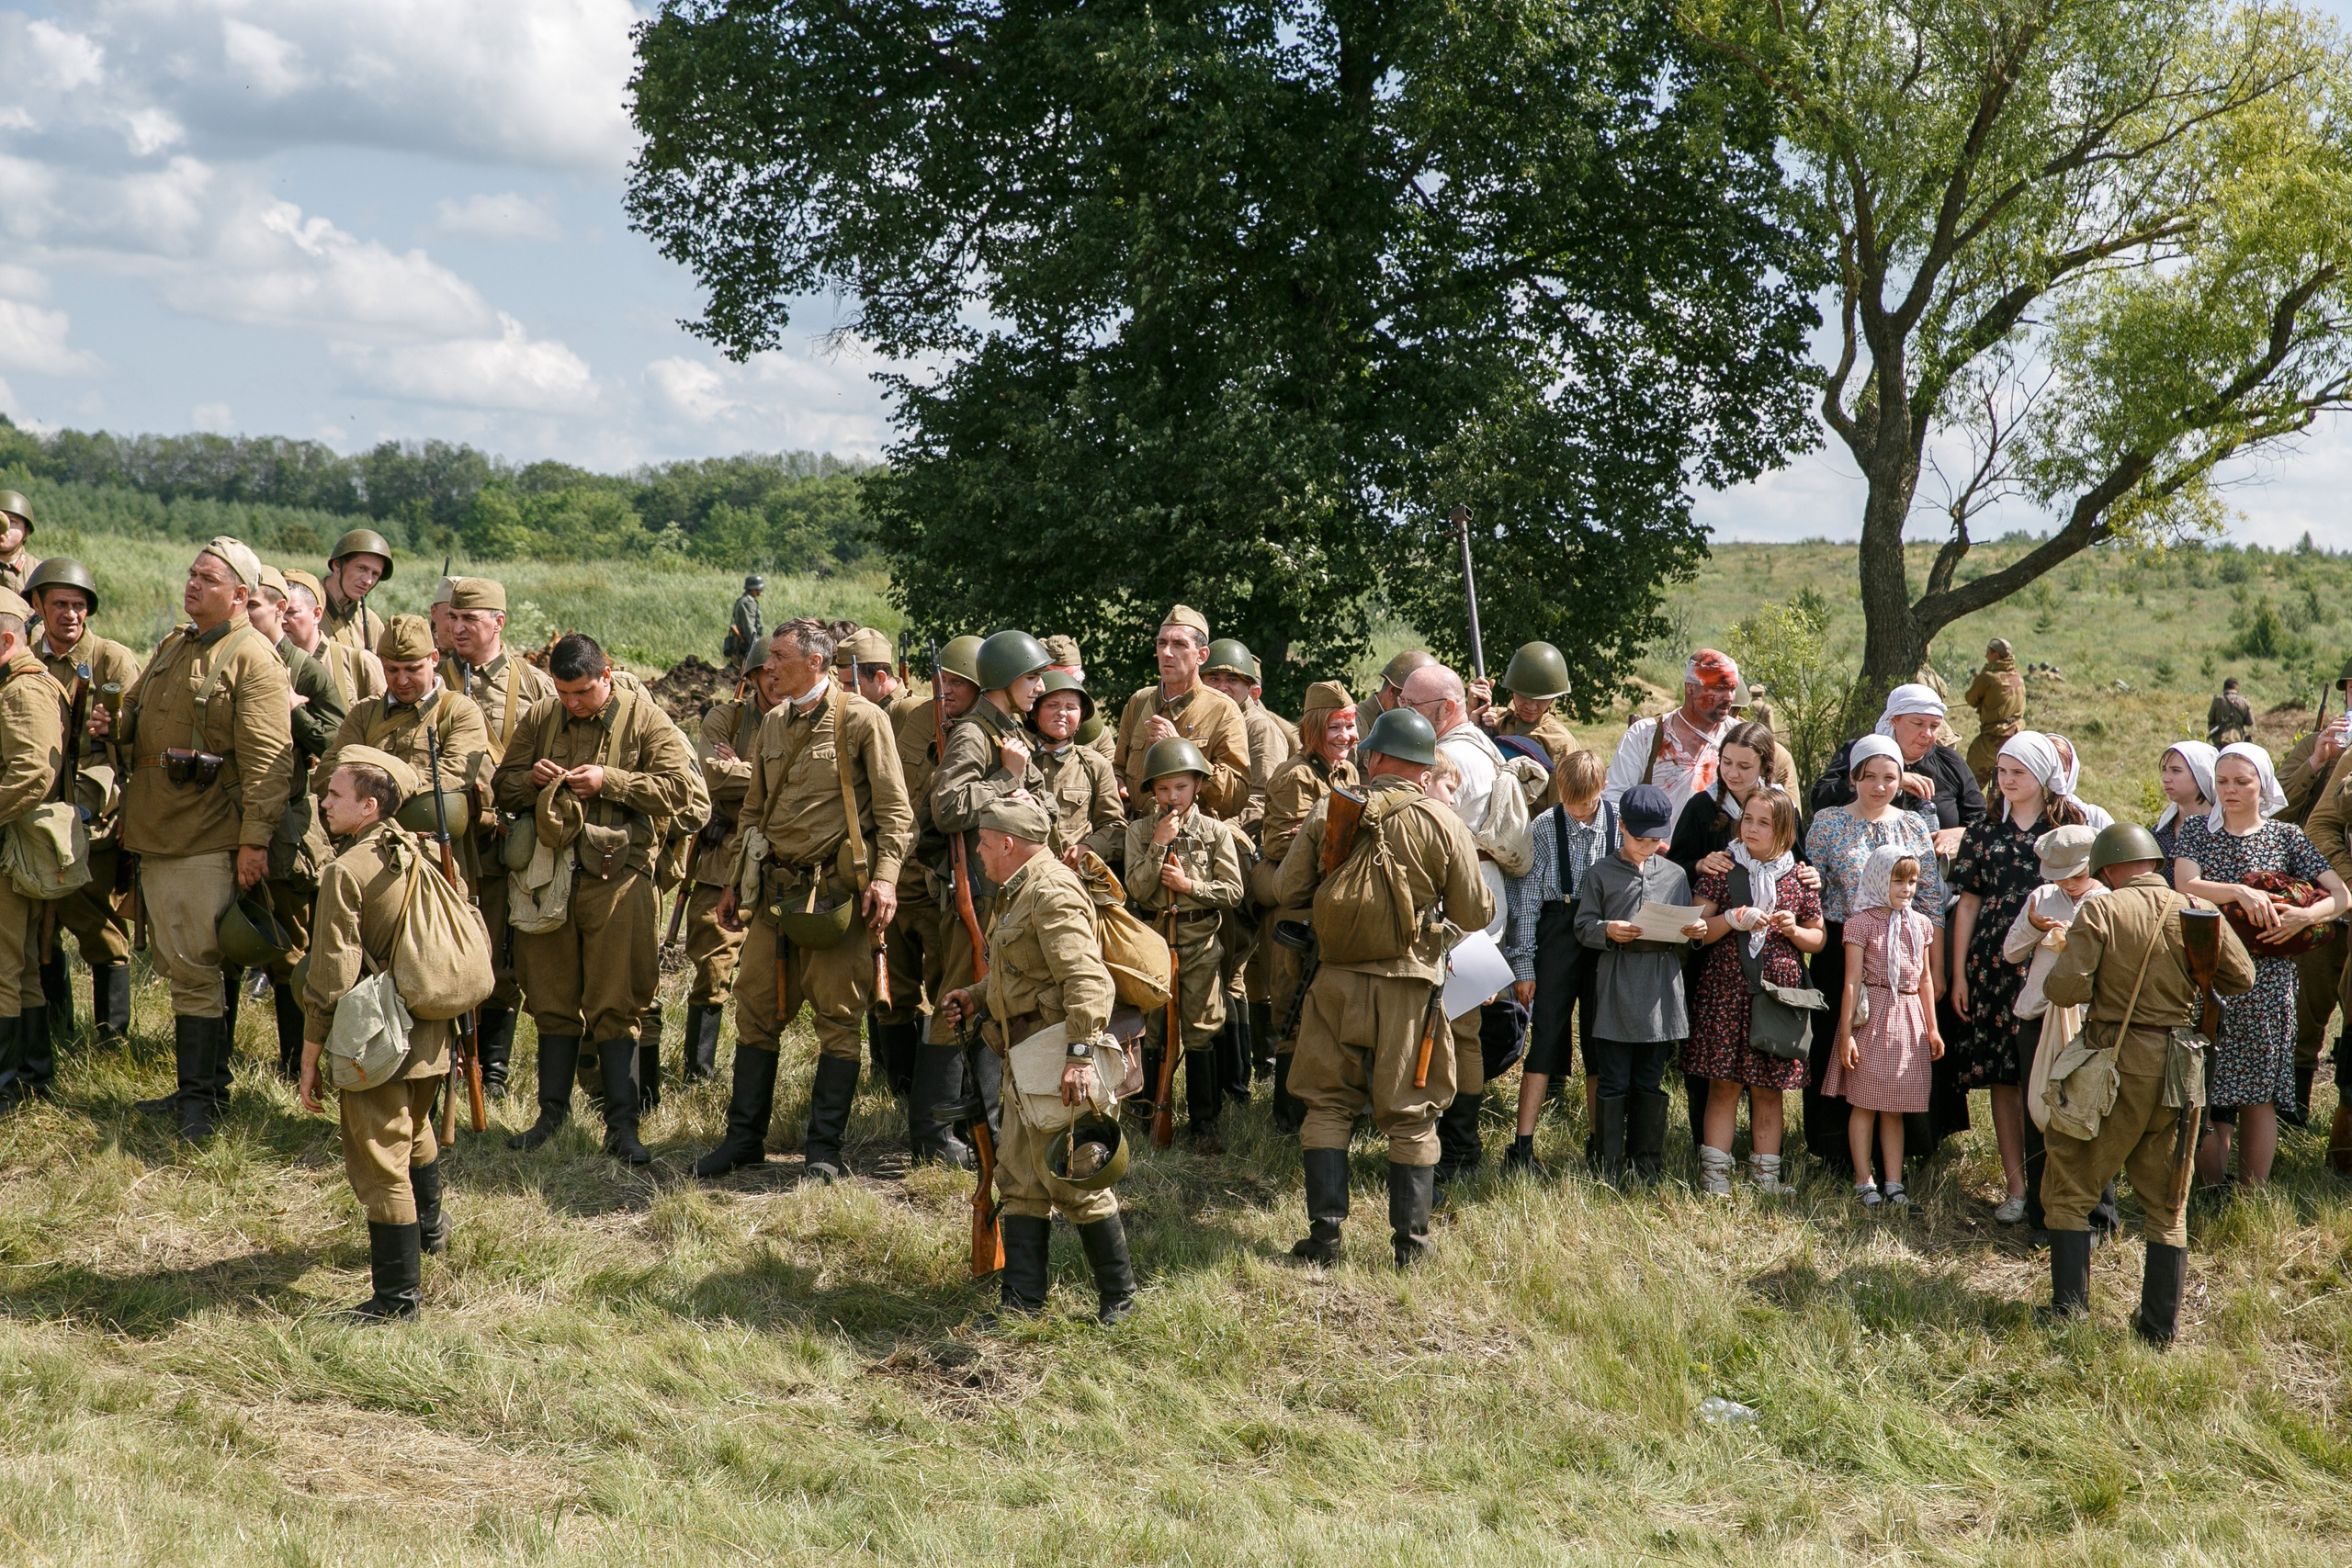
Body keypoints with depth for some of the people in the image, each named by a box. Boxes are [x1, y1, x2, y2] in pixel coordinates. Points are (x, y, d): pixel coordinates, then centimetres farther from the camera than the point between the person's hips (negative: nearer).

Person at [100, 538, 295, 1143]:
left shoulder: (252, 659, -10)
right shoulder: (173, 647, 16)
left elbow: (267, 758, -17)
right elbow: (139, 715, 31)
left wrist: (255, 840, -22)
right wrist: (112, 726, 6)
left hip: (205, 841, -9)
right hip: (152, 833, 9)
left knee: (193, 968, -6)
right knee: (174, 962, 13)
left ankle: (199, 1097, 2)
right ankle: (204, 1081, 23)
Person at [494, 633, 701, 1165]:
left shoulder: (645, 719, -2)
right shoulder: (538, 719, 10)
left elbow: (684, 788, -10)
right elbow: (501, 788, 16)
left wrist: (610, 781, -16)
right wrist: (531, 779, -7)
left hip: (616, 877, -4)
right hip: (548, 875, 4)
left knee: (615, 1005, -2)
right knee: (552, 999, 11)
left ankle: (621, 1125, 3)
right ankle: (552, 1111, 23)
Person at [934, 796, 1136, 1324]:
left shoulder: (1052, 894, -17)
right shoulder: (1018, 893, 17)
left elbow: (1087, 981, -27)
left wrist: (1080, 1053, -34)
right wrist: (978, 999, 17)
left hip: (1057, 1065, -11)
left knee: (1071, 1179, -4)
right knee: (1020, 1180, 10)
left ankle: (1118, 1295, 9)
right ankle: (1021, 1300, 14)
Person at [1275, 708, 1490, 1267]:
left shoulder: (1328, 813, -2)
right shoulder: (1445, 826, -6)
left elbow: (1286, 892, 1)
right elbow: (1475, 916, -2)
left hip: (1337, 979, 1)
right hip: (1410, 983, -1)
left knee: (1327, 1106, 11)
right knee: (1410, 1116, 9)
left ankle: (1324, 1234, 8)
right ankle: (1410, 1240, 12)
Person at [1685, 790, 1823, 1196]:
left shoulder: (1798, 877, 8)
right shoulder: (1721, 870, 2)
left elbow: (1818, 938, 14)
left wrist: (1793, 930, -6)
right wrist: (1732, 920, -16)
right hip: (1725, 991, -2)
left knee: (1769, 1088, 5)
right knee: (1723, 1084, -3)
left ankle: (1765, 1174, 13)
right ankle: (1715, 1173, 2)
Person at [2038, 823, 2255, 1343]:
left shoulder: (2100, 911, -10)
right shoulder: (2197, 913, 1)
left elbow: (2066, 988, -17)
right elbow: (2241, 978, 9)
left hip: (2114, 1066, -4)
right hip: (2178, 1071, 4)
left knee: (2070, 1191, 9)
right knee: (2167, 1205, 14)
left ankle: (2069, 1310, 5)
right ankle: (2160, 1325, 17)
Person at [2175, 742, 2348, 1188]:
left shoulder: (2286, 836, 6)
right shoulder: (2197, 831, 7)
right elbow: (2185, 886, -10)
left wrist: (2304, 916, -20)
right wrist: (2241, 892, -25)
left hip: (2267, 980, 0)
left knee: (2259, 1092, 0)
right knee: (2208, 1090, -1)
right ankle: (2210, 1196, 8)